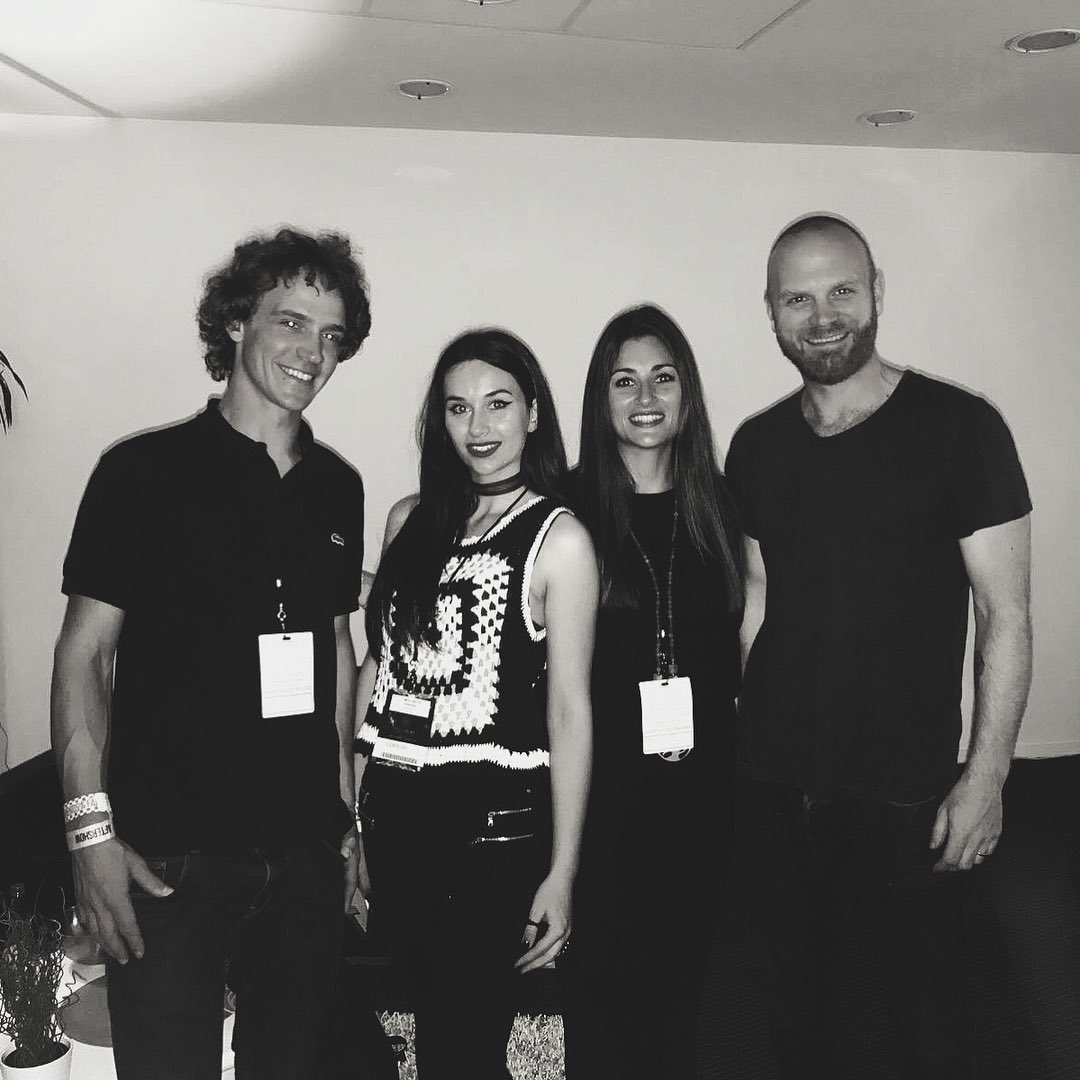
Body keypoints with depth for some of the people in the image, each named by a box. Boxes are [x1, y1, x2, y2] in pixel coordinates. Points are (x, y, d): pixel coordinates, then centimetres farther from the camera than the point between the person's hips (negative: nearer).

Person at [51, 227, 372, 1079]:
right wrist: (92, 829, -13)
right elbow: (84, 652, -6)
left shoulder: (338, 487, 9)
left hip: (307, 854, 5)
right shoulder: (145, 471, -6)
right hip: (170, 856, -4)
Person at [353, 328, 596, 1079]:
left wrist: (562, 870, -10)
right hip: (396, 816, 5)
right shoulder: (411, 520, 8)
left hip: (494, 821, -4)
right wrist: (352, 814, 9)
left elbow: (570, 708, -8)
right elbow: (378, 664, 12)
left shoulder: (558, 539, -5)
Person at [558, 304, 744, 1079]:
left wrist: (705, 720, -2)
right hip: (601, 782, -3)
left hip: (700, 783, 3)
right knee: (599, 981, 5)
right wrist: (629, 726, -10)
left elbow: (732, 640, 9)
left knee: (680, 974, 15)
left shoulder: (716, 505, 5)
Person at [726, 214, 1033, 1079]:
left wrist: (987, 776, -12)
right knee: (794, 1007, 19)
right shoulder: (756, 446, 5)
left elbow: (1005, 615, -8)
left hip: (905, 792, -4)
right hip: (774, 784, 4)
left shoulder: (959, 428, -8)